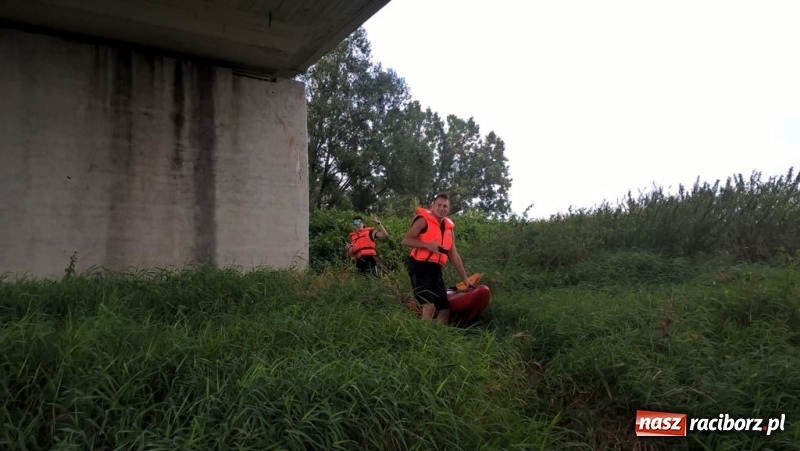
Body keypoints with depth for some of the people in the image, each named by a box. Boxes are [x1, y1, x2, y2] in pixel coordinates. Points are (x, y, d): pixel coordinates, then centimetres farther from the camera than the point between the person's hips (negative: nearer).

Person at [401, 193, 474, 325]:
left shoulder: (449, 228, 17)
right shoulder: (423, 220, -3)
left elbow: (454, 256, 18)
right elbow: (406, 240, -12)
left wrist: (465, 279, 16)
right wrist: (427, 245, -24)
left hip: (436, 270, 8)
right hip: (419, 267, -8)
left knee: (445, 309, 8)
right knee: (429, 305, -23)